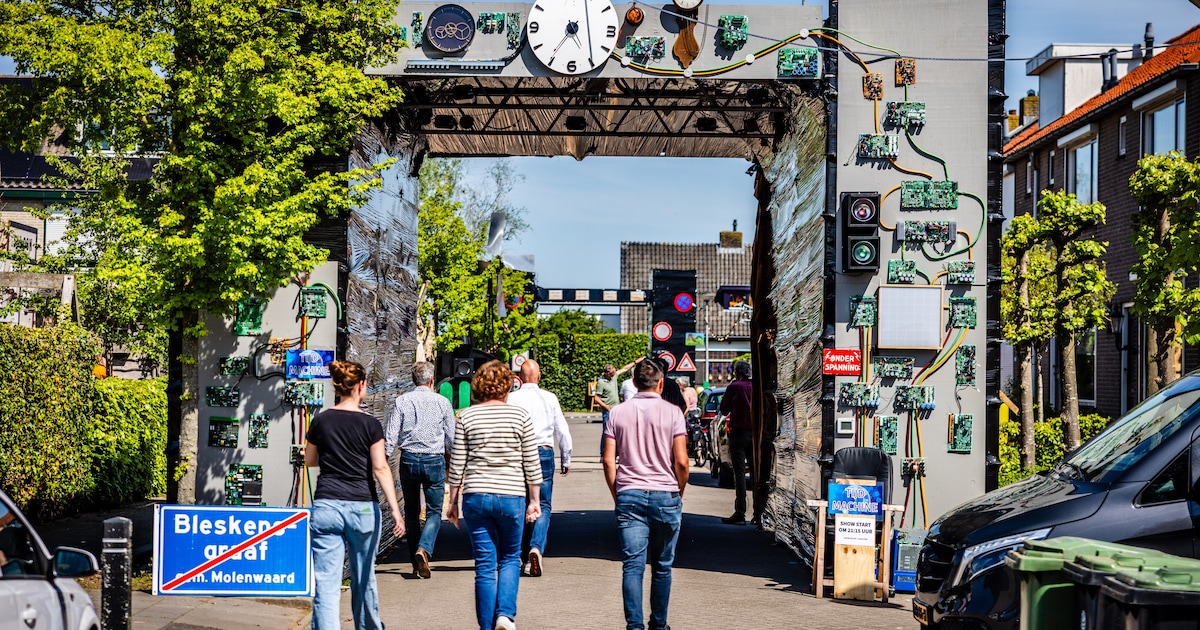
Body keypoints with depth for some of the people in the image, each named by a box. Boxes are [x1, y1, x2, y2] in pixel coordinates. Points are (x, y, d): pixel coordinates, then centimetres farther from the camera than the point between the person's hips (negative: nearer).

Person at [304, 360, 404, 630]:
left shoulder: (321, 421, 3)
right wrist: (395, 510, -9)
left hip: (326, 505, 1)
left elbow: (309, 460, 15)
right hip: (362, 507, 0)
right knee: (364, 579, 18)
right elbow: (380, 468, -8)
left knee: (326, 583, -4)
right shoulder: (370, 424, -4)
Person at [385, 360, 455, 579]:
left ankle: (416, 564, 15)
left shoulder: (402, 400, 0)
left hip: (408, 460, 2)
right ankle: (423, 550, -22)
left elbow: (392, 435, -3)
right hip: (434, 461, -2)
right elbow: (451, 438, 6)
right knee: (434, 512, 3)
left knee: (411, 512, 12)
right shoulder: (442, 402, 0)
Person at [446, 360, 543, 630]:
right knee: (510, 558, 17)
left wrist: (453, 501, 11)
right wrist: (534, 500, 9)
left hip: (476, 497, 1)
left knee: (485, 567, 7)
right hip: (511, 496, -1)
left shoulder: (466, 417, 1)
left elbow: (457, 464, 2)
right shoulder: (520, 416, -1)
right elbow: (531, 463, 1)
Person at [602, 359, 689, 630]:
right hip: (665, 496, -1)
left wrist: (617, 496, 13)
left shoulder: (618, 412, 5)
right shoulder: (672, 412, -2)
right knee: (662, 567, 10)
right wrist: (679, 492, 9)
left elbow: (609, 460, 3)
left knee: (632, 565, 0)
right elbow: (681, 461, -6)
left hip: (629, 496, 1)